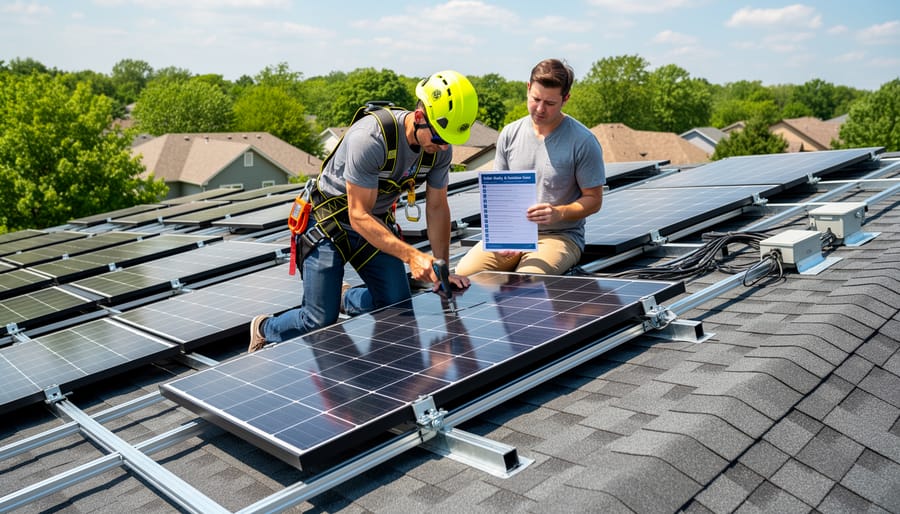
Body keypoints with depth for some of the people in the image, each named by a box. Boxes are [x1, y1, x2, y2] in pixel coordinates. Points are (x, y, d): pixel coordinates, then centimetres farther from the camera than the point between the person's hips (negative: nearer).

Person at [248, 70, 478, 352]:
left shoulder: (441, 148, -13)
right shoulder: (370, 139, -34)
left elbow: (437, 207, -3)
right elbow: (359, 216, -32)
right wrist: (411, 255, -40)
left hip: (378, 221, 6)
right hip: (330, 220, -6)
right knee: (321, 321, -8)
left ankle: (346, 298, 32)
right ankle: (264, 329, 24)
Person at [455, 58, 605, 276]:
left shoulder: (583, 141, -7)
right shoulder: (510, 134, 5)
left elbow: (594, 200, -2)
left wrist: (559, 213, -21)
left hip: (559, 236, -4)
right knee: (464, 273, -19)